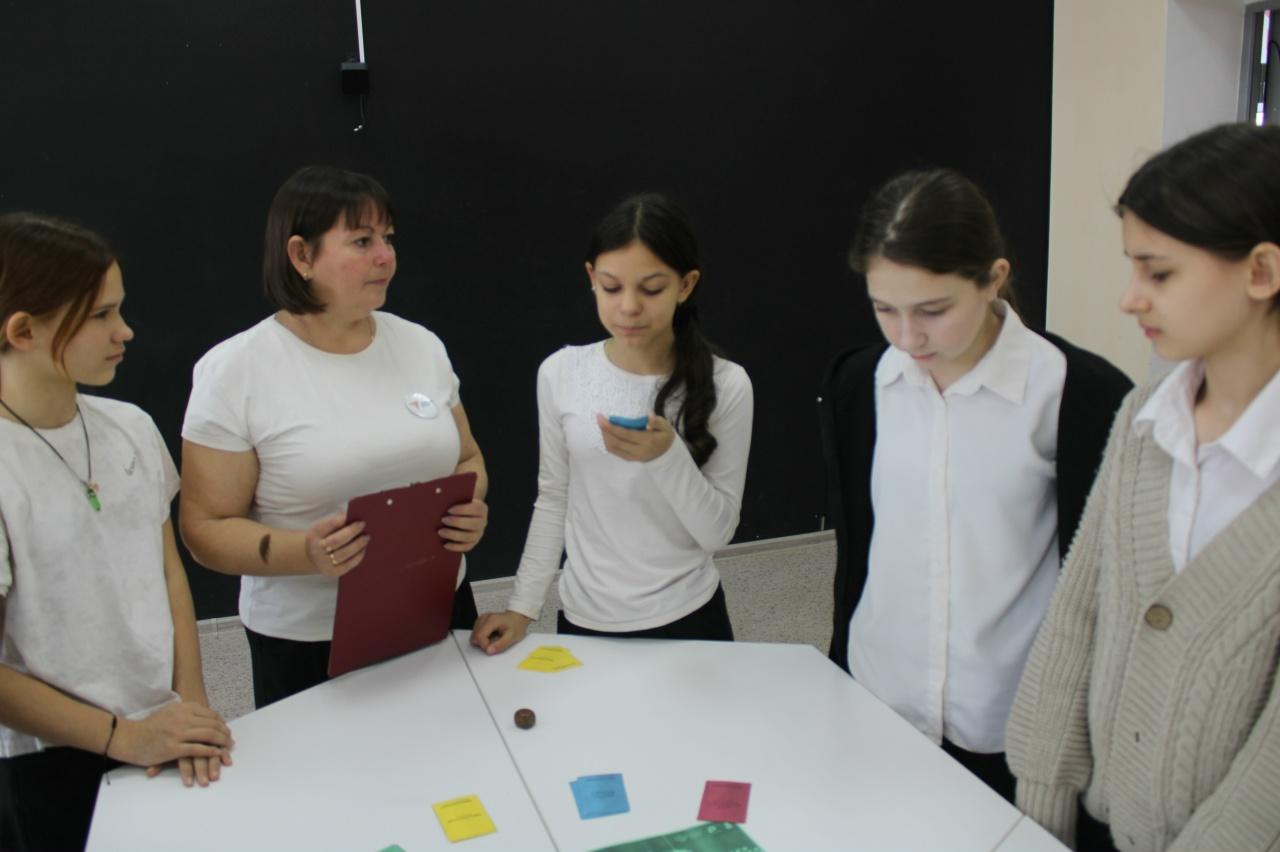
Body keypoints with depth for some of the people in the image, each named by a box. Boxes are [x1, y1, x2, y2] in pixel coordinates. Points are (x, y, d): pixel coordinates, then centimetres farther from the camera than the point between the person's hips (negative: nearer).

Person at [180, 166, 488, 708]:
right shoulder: (232, 371, -11)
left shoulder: (421, 345, 2)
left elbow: (467, 459, 12)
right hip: (307, 644, -4)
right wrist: (304, 553, -27)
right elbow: (206, 527, -9)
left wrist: (470, 509, -10)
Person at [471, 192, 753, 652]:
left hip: (686, 619, -1)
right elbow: (553, 500, 3)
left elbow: (717, 532, -10)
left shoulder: (726, 384, -12)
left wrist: (668, 456, -25)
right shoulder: (559, 373, -6)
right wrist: (522, 608, -1)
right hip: (584, 621, 2)